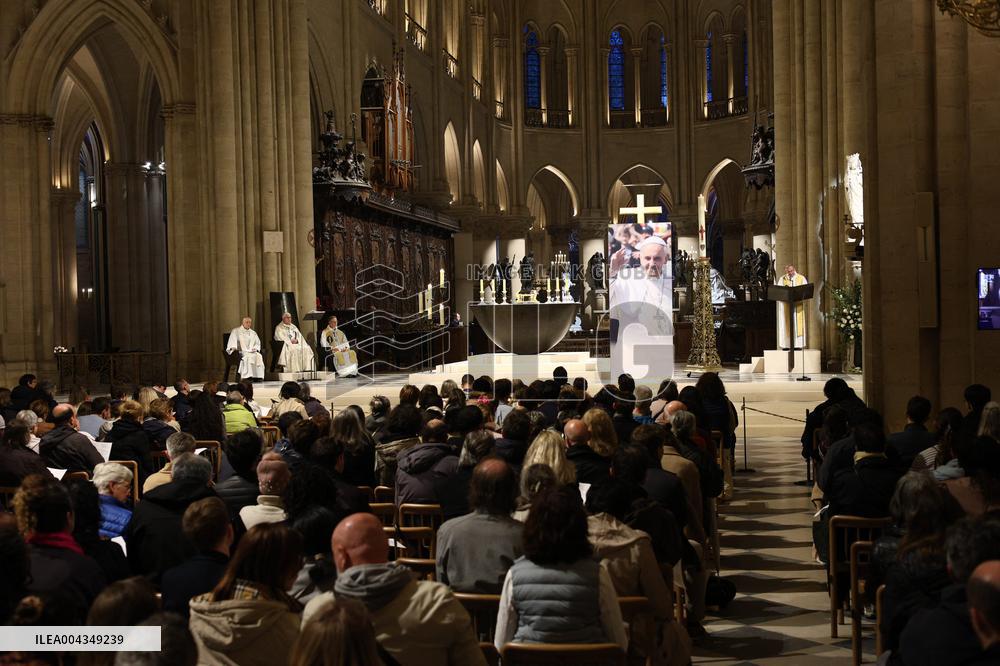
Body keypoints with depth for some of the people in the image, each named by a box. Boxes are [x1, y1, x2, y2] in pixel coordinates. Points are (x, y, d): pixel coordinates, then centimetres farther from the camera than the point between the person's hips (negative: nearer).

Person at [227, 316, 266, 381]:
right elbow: (232, 341, 1)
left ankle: (258, 376, -35)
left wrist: (255, 348, 0)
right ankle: (247, 376, -43)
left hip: (251, 351, 4)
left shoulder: (253, 333, 24)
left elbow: (257, 343, 21)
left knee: (258, 356, -30)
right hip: (241, 351, -4)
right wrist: (233, 348, -19)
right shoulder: (236, 331, 12)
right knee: (248, 357, -37)